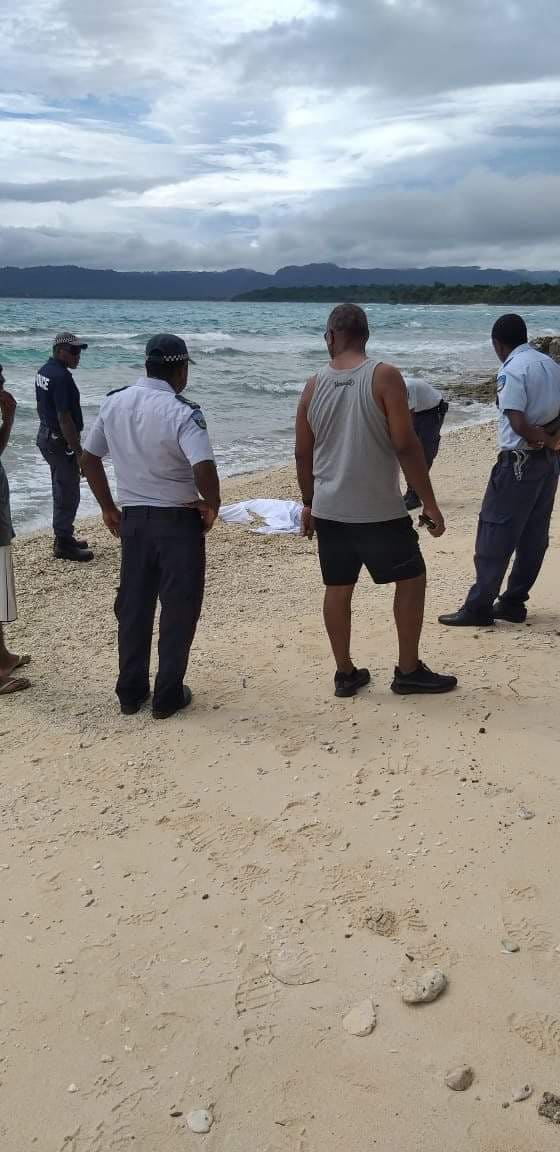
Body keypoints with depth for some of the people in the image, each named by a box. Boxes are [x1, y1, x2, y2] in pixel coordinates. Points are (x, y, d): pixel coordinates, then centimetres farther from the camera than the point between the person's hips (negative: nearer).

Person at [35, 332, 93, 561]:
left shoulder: (43, 371, 8)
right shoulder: (61, 377, -22)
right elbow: (64, 417, -25)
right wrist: (78, 451, -22)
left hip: (46, 436, 10)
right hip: (60, 441, -10)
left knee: (62, 491, 19)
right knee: (68, 493, -2)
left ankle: (64, 538, 29)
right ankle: (63, 545, 5)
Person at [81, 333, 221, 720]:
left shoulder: (114, 403, 1)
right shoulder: (182, 413, -18)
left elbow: (89, 458, 8)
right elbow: (205, 469, -29)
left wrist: (108, 507, 16)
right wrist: (212, 505, -10)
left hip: (132, 518, 6)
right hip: (178, 521, -5)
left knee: (133, 606, 16)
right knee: (178, 609, 7)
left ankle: (131, 692, 25)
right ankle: (168, 696, 15)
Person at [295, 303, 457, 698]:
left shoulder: (314, 386, 2)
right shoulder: (384, 377, -11)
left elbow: (303, 454, 8)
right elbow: (406, 446, -15)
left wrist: (308, 503, 22)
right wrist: (430, 503, -8)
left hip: (329, 510, 5)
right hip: (379, 510, -4)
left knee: (338, 589, 12)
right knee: (411, 579, 11)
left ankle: (346, 674, 21)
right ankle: (409, 671, 15)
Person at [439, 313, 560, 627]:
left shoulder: (512, 370, -13)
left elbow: (518, 423, -22)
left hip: (520, 460, -8)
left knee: (495, 533, -3)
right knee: (534, 535, 10)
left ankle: (479, 607, 0)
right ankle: (513, 602, 17)